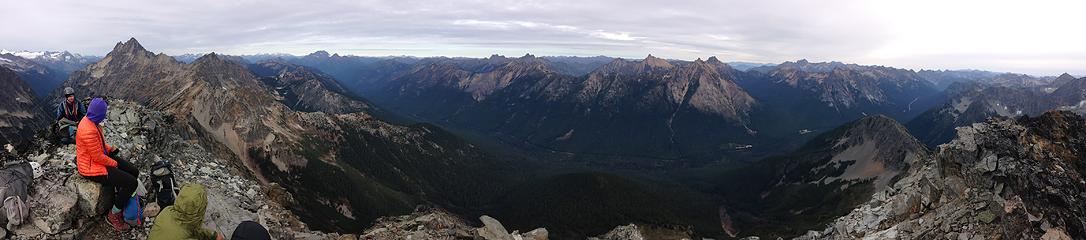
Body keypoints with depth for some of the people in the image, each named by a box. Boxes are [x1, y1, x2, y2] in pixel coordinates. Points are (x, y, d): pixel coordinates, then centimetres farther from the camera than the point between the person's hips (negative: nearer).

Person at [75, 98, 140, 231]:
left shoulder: (89, 120, -1)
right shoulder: (89, 131, -32)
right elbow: (98, 158, -26)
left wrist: (110, 149, 3)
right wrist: (114, 163, -10)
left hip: (99, 156, 10)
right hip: (92, 168, -10)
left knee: (133, 172, 7)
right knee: (131, 183, -15)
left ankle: (121, 202, 20)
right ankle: (113, 215, 4)